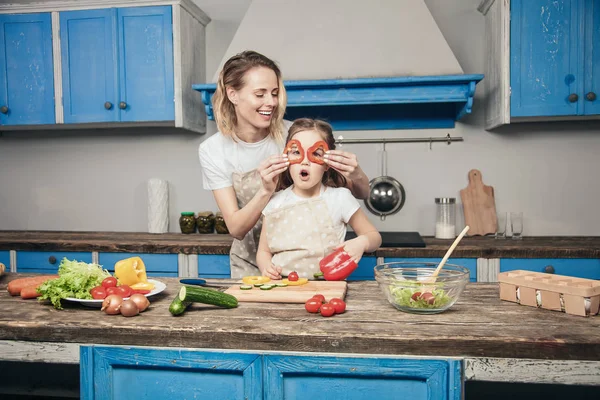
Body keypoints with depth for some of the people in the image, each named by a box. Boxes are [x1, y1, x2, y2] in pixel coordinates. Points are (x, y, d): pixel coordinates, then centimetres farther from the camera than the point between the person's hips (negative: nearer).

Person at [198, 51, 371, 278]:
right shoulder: (212, 151, -10)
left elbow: (362, 194, -9)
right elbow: (236, 229, -15)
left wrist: (355, 175, -31)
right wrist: (266, 191, -31)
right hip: (251, 265, 1)